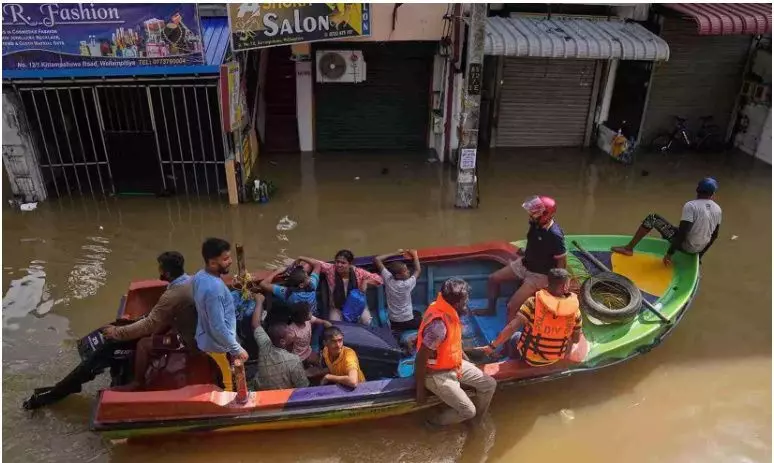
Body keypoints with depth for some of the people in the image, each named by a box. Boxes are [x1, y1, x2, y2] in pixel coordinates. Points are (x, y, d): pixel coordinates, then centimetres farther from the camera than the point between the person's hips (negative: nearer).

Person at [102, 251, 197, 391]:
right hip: (195, 329, 9)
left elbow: (149, 324, -24)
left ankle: (138, 383, 13)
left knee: (143, 344, -5)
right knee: (160, 323, 22)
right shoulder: (190, 280, -3)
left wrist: (117, 332, -15)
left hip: (188, 339, -9)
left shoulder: (173, 296, -29)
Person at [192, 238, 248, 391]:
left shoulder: (199, 276, -5)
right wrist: (237, 349, -23)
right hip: (220, 345, -9)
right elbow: (219, 328, -31)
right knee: (232, 385, 13)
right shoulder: (214, 288, -35)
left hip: (206, 339, 9)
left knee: (221, 379, 29)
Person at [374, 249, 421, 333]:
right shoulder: (407, 284, -23)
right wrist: (415, 255, 8)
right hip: (408, 322, -4)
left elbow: (376, 259, -9)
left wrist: (395, 254, -2)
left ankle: (398, 331, 12)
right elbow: (418, 270, -4)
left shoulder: (388, 279, -15)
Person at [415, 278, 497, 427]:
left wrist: (467, 361, 17)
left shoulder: (449, 312, -6)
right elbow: (420, 360, -27)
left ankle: (478, 420, 28)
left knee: (489, 384, 7)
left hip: (455, 364, 9)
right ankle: (434, 424, 14)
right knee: (468, 411, -10)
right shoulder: (438, 325, -34)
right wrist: (420, 390, -19)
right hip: (437, 374, -9)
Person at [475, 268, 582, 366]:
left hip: (530, 357, -2)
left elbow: (511, 327, -28)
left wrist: (492, 346, -22)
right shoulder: (574, 310, -16)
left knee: (515, 336, 27)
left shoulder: (534, 303, -23)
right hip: (555, 359, 3)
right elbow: (576, 339, -3)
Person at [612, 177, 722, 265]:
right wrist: (699, 254, 24)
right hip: (698, 249, 6)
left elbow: (682, 233, -24)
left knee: (652, 218, -1)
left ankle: (629, 248, 1)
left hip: (685, 246, -6)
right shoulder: (718, 210, 2)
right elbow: (714, 236, 11)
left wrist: (669, 253, -16)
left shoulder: (691, 206, -18)